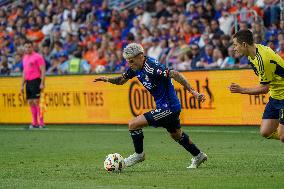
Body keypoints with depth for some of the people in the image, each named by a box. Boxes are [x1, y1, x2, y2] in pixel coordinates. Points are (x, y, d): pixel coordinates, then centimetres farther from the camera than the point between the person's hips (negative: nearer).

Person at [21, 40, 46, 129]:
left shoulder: (37, 57, -6)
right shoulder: (25, 58, 17)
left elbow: (43, 70, -10)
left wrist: (42, 83, -17)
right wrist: (22, 85, 20)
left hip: (35, 81, -7)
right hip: (28, 82, 7)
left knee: (36, 101, -11)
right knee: (30, 102, 5)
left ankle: (41, 123, -9)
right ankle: (34, 123, 9)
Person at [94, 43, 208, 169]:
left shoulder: (151, 67, -26)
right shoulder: (136, 68, 2)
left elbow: (175, 74, -31)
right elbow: (121, 80, 15)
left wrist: (192, 91, -33)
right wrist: (108, 79, -4)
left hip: (168, 107, -10)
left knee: (133, 125, -12)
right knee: (176, 135, 29)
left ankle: (139, 154, 8)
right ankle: (198, 156, 46)